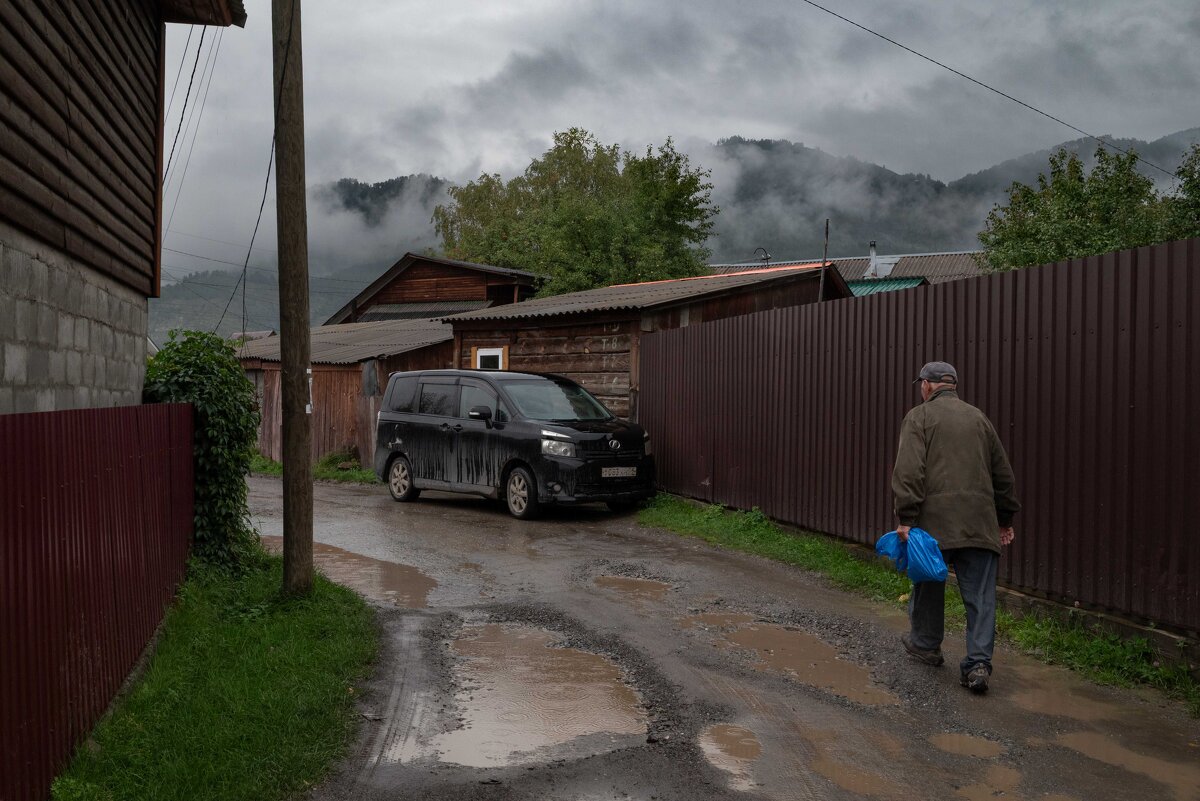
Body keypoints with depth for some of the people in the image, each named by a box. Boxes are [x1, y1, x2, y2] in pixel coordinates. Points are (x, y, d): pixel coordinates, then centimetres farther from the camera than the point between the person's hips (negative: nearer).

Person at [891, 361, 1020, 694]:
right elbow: (1003, 474, 20)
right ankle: (978, 663, -2)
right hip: (980, 523, 3)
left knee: (928, 585, 15)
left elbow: (908, 471, -12)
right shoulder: (978, 417, 17)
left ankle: (926, 644, 30)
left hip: (934, 520, -3)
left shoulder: (919, 416, 2)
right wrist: (1006, 518, 27)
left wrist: (906, 518, -13)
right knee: (980, 595, 4)